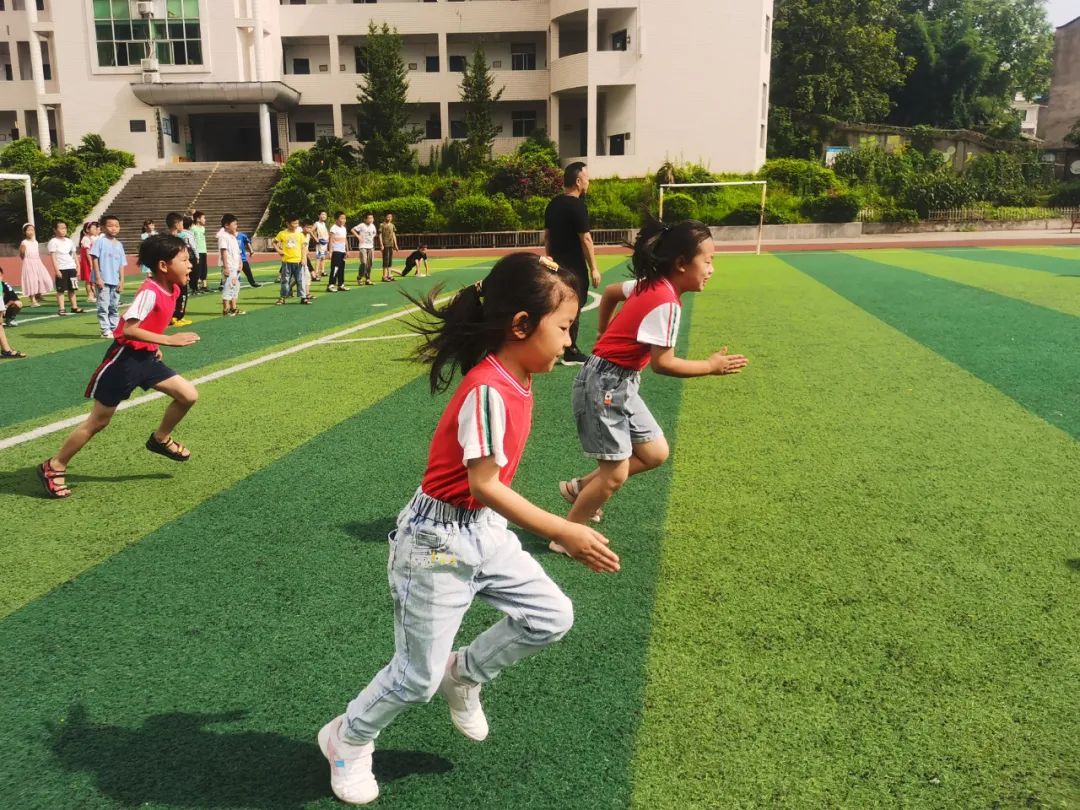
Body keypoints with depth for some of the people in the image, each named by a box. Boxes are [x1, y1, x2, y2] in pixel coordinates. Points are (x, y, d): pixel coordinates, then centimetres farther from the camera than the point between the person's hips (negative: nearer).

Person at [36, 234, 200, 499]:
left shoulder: (172, 289, 2)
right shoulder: (150, 292, -25)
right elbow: (128, 329, -33)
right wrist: (169, 340, -33)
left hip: (145, 358, 8)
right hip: (124, 360, -8)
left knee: (189, 395, 1)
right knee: (98, 421, 2)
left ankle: (160, 439, 24)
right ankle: (53, 467, 19)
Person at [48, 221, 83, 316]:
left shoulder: (69, 241, 13)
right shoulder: (53, 242, -3)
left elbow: (74, 256, 16)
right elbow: (53, 257, -8)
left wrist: (78, 268, 10)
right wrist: (57, 270, -15)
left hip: (71, 268, 5)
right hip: (61, 269, -5)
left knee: (72, 289, 10)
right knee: (61, 290, -2)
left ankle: (74, 307, 15)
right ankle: (61, 309, -1)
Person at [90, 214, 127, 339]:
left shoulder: (119, 244, 11)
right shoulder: (101, 242, -4)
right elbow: (94, 259, -7)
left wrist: (121, 280, 5)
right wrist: (98, 278, -13)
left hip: (115, 281, 5)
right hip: (103, 280, -5)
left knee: (115, 306, 10)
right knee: (103, 306, -4)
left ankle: (114, 328, 18)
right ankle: (105, 330, -1)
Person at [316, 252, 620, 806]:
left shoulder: (515, 380, 0)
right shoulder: (488, 391, -28)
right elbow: (484, 486, -30)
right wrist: (565, 533, -30)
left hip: (485, 531, 9)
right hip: (439, 541, -9)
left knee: (552, 617, 7)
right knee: (419, 676, 5)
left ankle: (464, 674, 29)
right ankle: (347, 740, 33)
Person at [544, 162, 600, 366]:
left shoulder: (553, 204, 8)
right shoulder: (577, 206, -15)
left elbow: (546, 235, 13)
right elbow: (585, 239, -17)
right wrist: (593, 268, -13)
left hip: (556, 264, 8)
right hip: (574, 266, -8)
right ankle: (571, 352, 5)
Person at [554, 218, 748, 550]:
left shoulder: (650, 285, 4)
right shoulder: (666, 301, -23)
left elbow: (610, 292, 20)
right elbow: (663, 363, -23)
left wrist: (605, 335, 28)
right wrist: (711, 366, -12)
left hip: (622, 383, 9)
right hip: (603, 384, -9)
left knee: (655, 453, 13)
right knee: (616, 473, -2)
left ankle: (579, 487, 26)